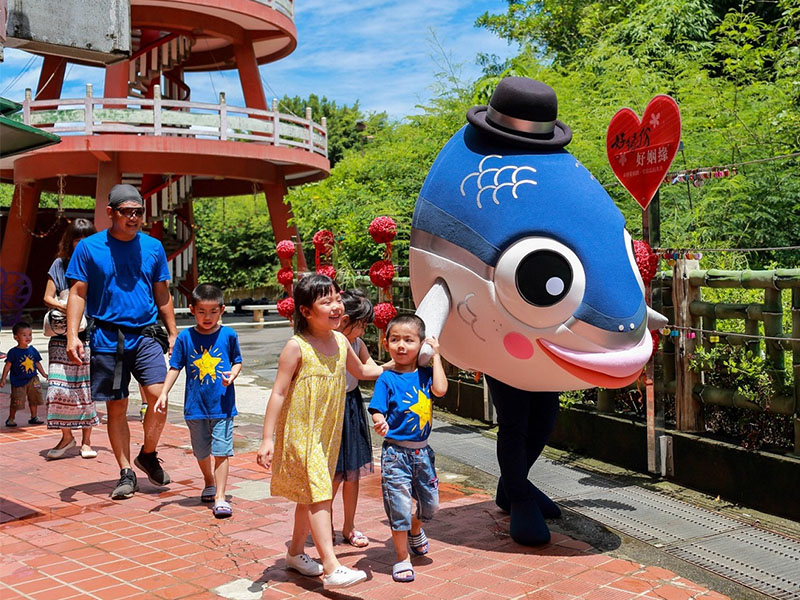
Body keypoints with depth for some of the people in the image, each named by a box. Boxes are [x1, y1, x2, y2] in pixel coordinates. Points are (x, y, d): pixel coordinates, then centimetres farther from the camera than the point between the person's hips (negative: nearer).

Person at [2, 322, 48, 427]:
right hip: (18, 382, -4)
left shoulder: (33, 350, 3)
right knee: (16, 402, -1)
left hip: (32, 380, 4)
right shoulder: (13, 352, -10)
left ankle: (33, 417, 25)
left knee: (34, 399, 11)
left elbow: (37, 363, 13)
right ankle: (11, 418, 18)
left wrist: (44, 374, 13)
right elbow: (8, 365, -6)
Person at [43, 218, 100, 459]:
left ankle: (86, 440, 12)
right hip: (63, 335, 1)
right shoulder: (60, 264, 7)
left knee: (87, 387, 1)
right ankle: (66, 437, 12)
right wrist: (63, 307, -13)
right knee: (60, 386, -6)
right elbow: (48, 297, 5)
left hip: (90, 334, 0)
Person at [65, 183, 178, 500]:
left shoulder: (153, 247, 7)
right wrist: (72, 335, -9)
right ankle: (126, 473, 16)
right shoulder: (88, 248, 0)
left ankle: (148, 455, 11)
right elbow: (78, 293, 1)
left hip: (146, 335, 1)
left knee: (158, 394, -14)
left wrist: (173, 333, 13)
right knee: (116, 407, 4)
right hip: (107, 338, -1)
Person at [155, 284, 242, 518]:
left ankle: (220, 497, 1)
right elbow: (175, 367, 1)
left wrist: (232, 374, -16)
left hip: (222, 404, -2)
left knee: (221, 450, -4)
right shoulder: (185, 337, -3)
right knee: (201, 451, 17)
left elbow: (237, 361, 5)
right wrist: (164, 394, -5)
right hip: (195, 405, 2)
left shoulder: (228, 335, -5)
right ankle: (209, 484, 42)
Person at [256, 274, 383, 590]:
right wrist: (267, 439, -17)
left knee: (310, 494, 17)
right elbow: (278, 393, -15)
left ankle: (296, 552, 34)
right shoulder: (296, 347, -17)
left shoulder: (340, 341, 2)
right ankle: (331, 568, -11)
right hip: (300, 432, -7)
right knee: (318, 493, -12)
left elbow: (361, 370, 23)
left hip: (327, 432, 7)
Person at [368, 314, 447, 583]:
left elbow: (440, 389, -18)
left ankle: (415, 530, 49)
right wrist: (380, 423, -38)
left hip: (422, 451, 4)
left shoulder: (424, 374, 0)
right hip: (396, 452, -4)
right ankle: (402, 558, 18)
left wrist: (436, 356, -11)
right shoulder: (387, 379, -10)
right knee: (400, 506, -1)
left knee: (430, 504, 16)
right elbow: (377, 412, -14)